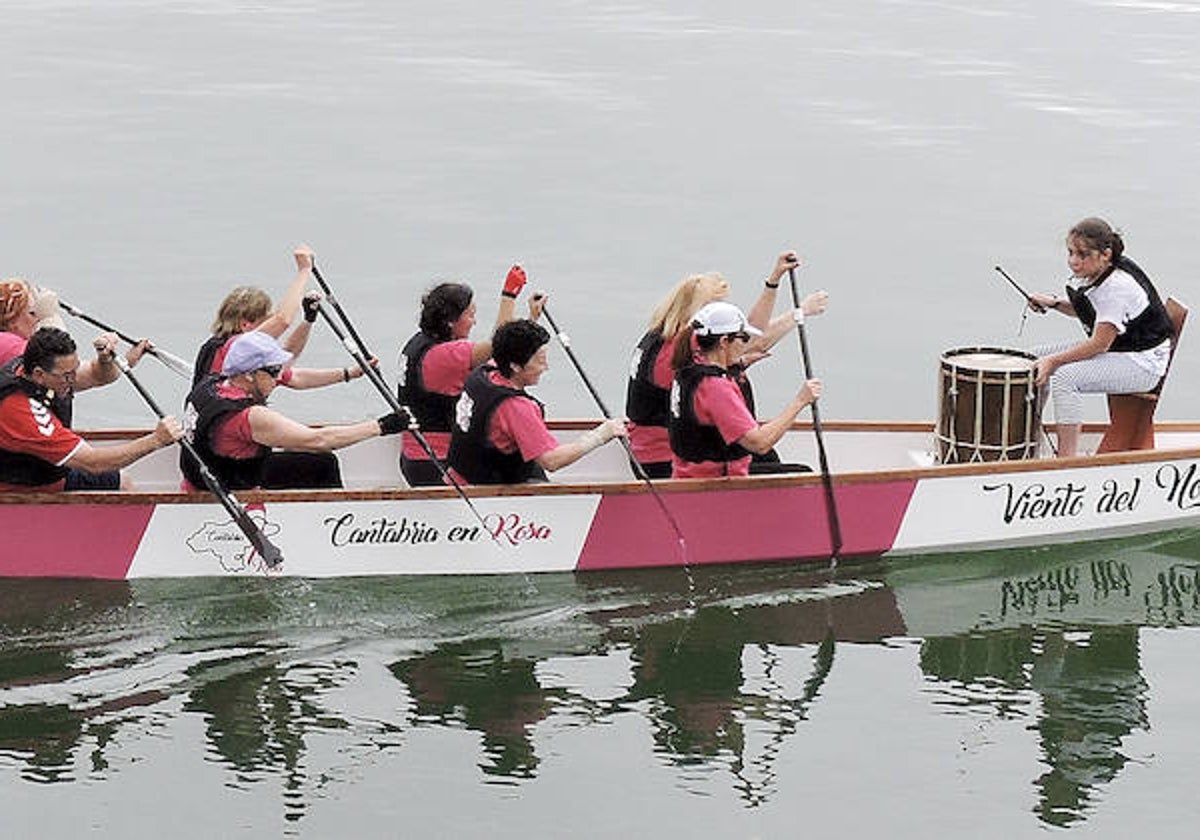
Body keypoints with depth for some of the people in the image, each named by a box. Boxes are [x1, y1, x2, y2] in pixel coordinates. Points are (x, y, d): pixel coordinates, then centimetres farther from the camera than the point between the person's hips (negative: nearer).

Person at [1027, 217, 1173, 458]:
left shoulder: (1117, 288, -27)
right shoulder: (1092, 274, -1)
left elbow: (1099, 344, -26)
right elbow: (1088, 311, 20)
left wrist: (1054, 361, -26)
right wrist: (1054, 303, 2)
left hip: (1142, 362, -10)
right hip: (1114, 350, 10)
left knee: (1064, 378, -30)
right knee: (1035, 358, 8)